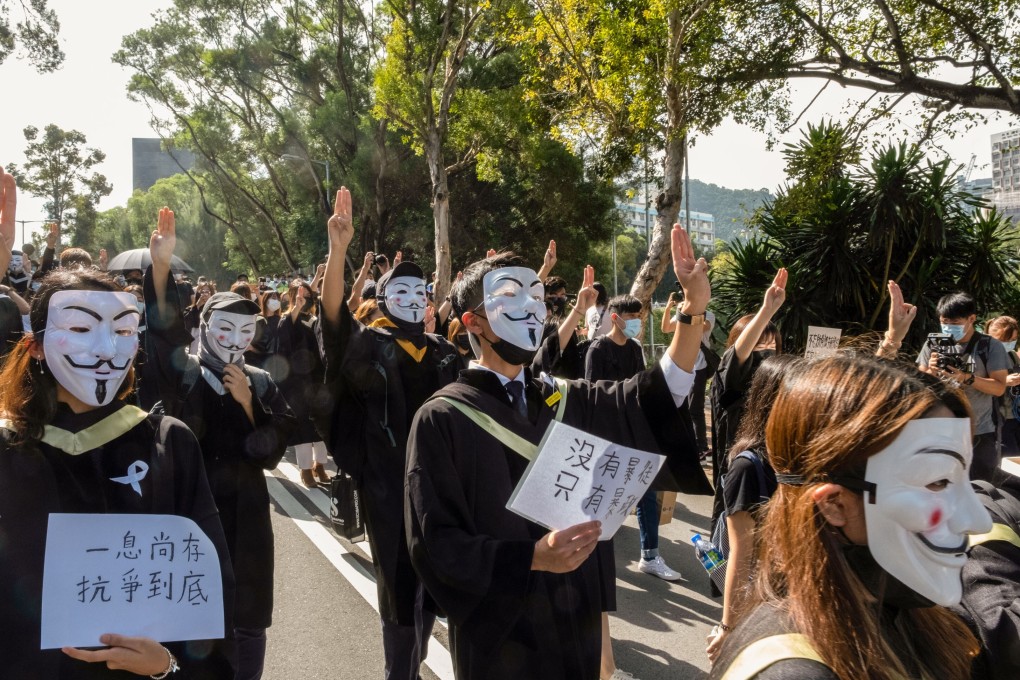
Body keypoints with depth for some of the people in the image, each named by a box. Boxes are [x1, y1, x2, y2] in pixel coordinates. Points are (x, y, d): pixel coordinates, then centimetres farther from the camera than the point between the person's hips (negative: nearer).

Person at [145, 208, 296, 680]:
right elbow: (164, 334, -24)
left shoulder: (262, 384, 4)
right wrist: (160, 266, -37)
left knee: (248, 620, 11)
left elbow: (271, 452, -1)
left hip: (245, 512, 2)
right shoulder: (182, 374, -4)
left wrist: (248, 405, -15)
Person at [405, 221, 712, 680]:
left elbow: (654, 397, 1)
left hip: (574, 619, 5)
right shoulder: (442, 419, -14)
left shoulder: (563, 401, 3)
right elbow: (436, 544, -16)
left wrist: (695, 307, -11)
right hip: (498, 633, -5)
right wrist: (533, 556, -28)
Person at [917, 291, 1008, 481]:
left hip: (981, 434, -1)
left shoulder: (990, 346, -3)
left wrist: (967, 378, -23)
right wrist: (931, 372, -15)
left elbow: (999, 388, -8)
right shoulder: (933, 345, 2)